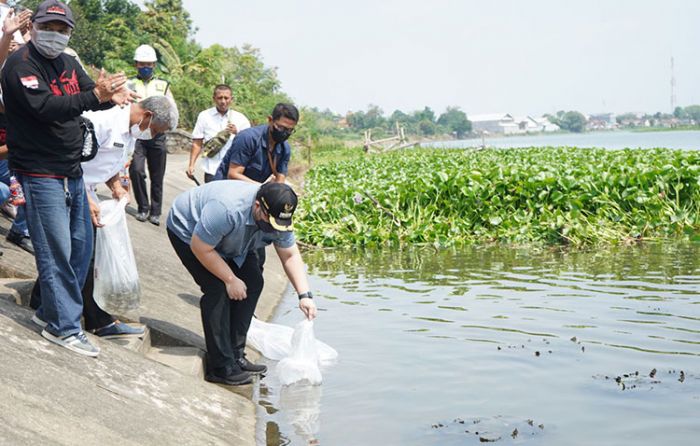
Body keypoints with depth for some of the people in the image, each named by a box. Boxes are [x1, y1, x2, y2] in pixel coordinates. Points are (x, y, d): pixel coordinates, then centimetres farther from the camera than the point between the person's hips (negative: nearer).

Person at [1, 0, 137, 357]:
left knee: (81, 245, 14)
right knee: (56, 250, -5)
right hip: (41, 174, -8)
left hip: (72, 172, 9)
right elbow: (45, 107, -27)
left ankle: (51, 309, 29)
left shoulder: (67, 63, 12)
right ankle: (64, 327, 4)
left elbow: (89, 95, 2)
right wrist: (95, 95, -37)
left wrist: (111, 96, -22)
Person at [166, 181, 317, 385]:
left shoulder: (278, 216, -20)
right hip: (188, 233, -7)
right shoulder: (227, 209, -43)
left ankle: (236, 355, 5)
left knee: (253, 282, -5)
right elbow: (200, 248, -33)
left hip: (228, 243, 7)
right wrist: (230, 279, -26)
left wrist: (304, 295, -21)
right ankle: (221, 367, -15)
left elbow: (291, 256, -12)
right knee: (217, 289, -20)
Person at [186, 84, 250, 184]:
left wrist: (237, 133, -13)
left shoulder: (241, 119, 5)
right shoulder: (204, 116, 5)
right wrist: (191, 165, -3)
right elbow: (197, 143, 6)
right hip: (211, 172, 0)